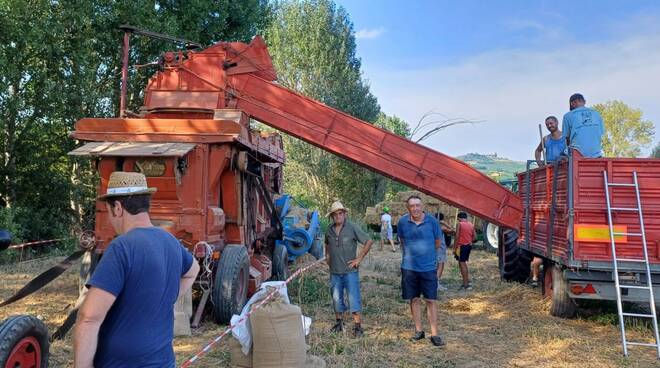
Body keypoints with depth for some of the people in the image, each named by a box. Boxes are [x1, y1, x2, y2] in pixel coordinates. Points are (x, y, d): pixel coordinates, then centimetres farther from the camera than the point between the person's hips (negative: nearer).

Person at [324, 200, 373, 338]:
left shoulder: (352, 227, -10)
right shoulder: (329, 230, 5)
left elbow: (369, 241, -9)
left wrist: (359, 258, -10)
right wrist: (327, 256, 14)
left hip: (350, 271, -5)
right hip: (335, 271, 5)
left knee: (354, 299, -4)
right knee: (336, 298, 14)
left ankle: (358, 326, 3)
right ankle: (339, 323, 30)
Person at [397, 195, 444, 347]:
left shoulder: (432, 221, -8)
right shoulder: (403, 222, -5)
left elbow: (438, 242, 6)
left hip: (428, 267, -1)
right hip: (409, 267, 2)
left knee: (431, 300, 2)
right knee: (414, 299, 10)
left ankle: (434, 334, 9)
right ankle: (418, 330, 23)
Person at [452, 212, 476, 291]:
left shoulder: (459, 224, -10)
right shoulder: (471, 225, 9)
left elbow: (457, 237, -14)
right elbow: (474, 237, 8)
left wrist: (454, 248, -10)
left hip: (461, 246, -7)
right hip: (469, 245, 7)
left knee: (462, 264, -3)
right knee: (463, 263, 20)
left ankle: (466, 284, -5)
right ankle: (467, 281, 22)